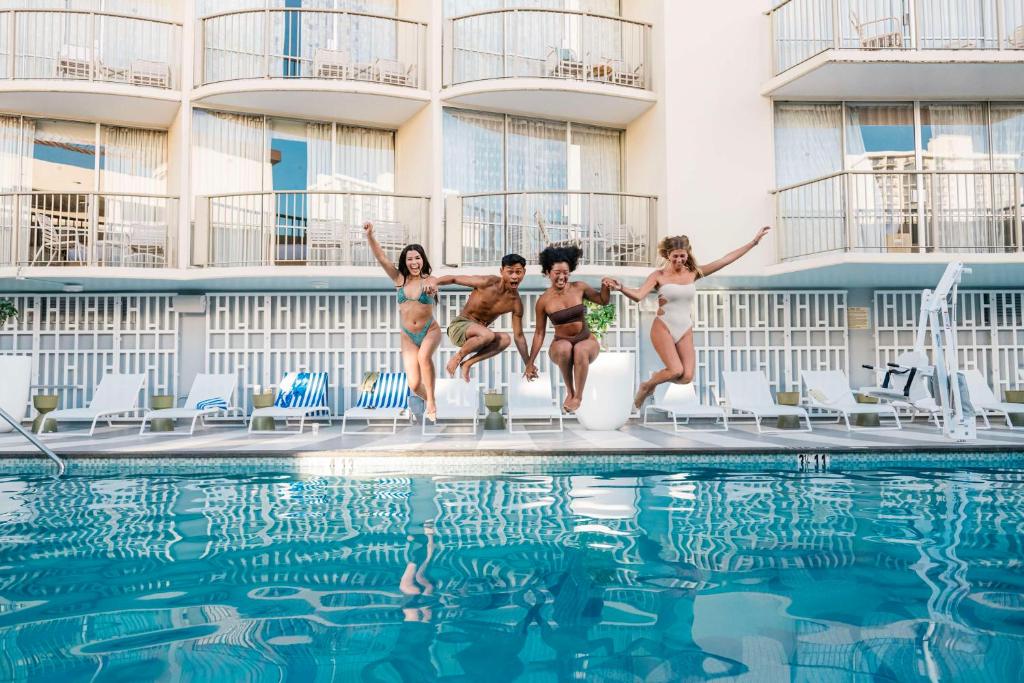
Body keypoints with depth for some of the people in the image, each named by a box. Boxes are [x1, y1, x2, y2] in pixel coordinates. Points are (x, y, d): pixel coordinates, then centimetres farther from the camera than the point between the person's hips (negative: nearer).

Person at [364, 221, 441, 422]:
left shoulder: (429, 280, -8)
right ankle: (428, 400, 30)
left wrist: (432, 286, -52)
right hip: (408, 337, 3)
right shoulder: (399, 279, -1)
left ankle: (431, 402, -21)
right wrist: (369, 235, -21)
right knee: (414, 386, -6)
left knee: (424, 356, -37)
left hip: (430, 331, -3)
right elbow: (381, 257, -8)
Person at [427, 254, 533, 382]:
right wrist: (435, 282, -28)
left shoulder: (516, 302, -3)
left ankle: (468, 363, -12)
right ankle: (457, 357, -10)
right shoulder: (487, 283, -14)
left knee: (505, 339, -26)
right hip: (459, 327, -4)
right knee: (488, 334, -36)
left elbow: (519, 335, 4)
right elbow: (454, 278, -7)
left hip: (478, 335, 5)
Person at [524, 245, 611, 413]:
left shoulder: (579, 288, -3)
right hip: (560, 345, 0)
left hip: (586, 341, 1)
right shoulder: (544, 300, -6)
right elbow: (539, 333, 2)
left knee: (580, 349, -36)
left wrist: (605, 286, -11)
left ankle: (578, 396, -19)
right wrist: (531, 362, 2)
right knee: (565, 347, -37)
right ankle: (569, 392, -16)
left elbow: (603, 300, 12)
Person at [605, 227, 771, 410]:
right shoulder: (659, 275, -6)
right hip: (663, 328, -4)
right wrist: (620, 288, -39)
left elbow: (726, 259, 6)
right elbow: (638, 296, -19)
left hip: (685, 331, 4)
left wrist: (753, 242, 5)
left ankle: (657, 377, 24)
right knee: (676, 371, -21)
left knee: (686, 377, -7)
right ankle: (645, 387, 8)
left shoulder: (693, 273, 5)